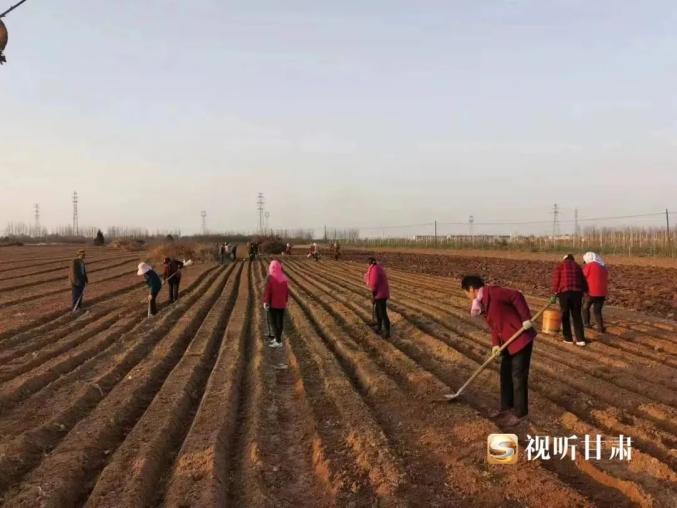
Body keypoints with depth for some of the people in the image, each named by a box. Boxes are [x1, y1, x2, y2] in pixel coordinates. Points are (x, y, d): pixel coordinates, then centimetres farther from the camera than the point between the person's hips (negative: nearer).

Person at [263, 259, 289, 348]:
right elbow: (287, 290, 6)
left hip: (273, 303, -6)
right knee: (280, 321, 13)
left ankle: (278, 341, -1)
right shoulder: (284, 277, 1)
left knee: (274, 322, 0)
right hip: (282, 303, 6)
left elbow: (267, 290, -17)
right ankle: (277, 338, 25)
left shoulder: (270, 277, -15)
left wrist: (265, 302, -12)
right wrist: (286, 301, 16)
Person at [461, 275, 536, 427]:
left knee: (518, 376, -1)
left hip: (521, 337, -10)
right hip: (509, 341, 10)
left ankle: (520, 412, 12)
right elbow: (494, 324, 12)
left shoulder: (492, 292, -18)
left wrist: (526, 318, -22)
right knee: (505, 374, 17)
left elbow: (517, 296, -21)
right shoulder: (482, 303, 11)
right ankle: (506, 407, 30)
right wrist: (495, 344, 0)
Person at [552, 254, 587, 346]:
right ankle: (580, 339, 3)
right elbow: (583, 280, 16)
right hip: (577, 292, 3)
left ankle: (568, 338, 9)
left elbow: (556, 279, -1)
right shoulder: (577, 266, 19)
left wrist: (555, 291, 7)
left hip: (564, 292, -3)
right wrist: (583, 291, 21)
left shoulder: (560, 265, 8)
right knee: (577, 316, 7)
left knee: (565, 316, 7)